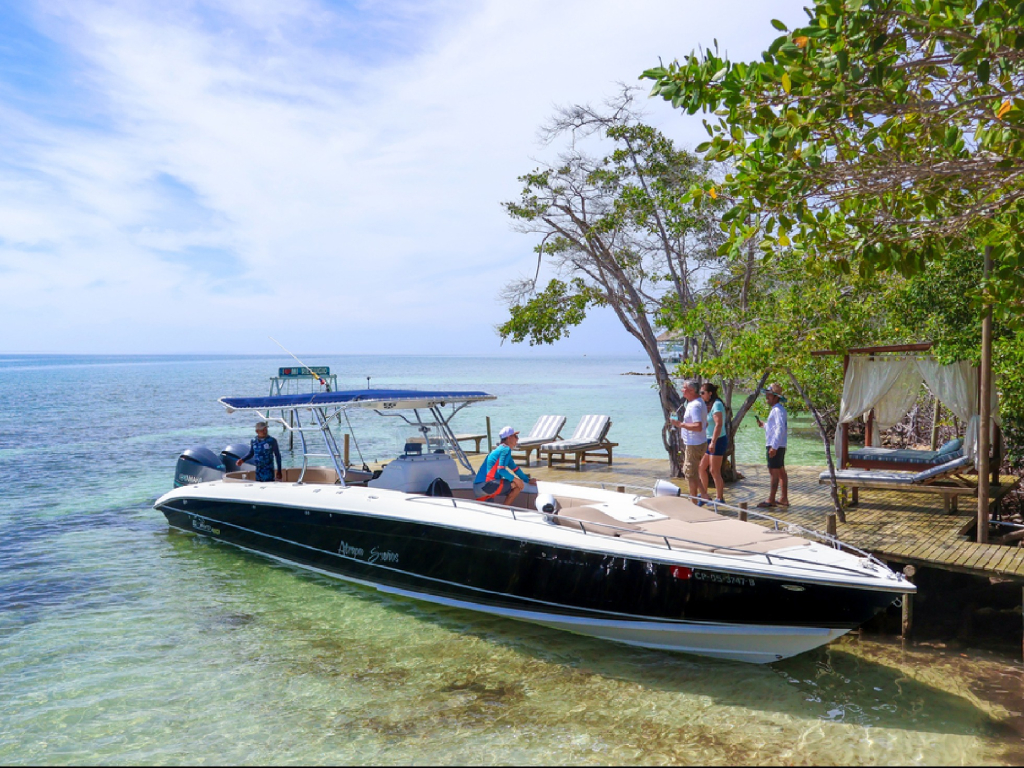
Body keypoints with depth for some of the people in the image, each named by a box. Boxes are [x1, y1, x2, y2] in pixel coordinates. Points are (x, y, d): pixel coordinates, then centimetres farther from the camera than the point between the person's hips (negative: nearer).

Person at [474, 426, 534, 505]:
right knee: (519, 485, -10)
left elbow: (515, 469, 32)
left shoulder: (500, 449, 23)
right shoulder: (506, 449, -7)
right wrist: (515, 479, -10)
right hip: (485, 485, -10)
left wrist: (528, 480, 34)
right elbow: (501, 470, -19)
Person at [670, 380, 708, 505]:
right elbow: (705, 424, 20)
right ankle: (704, 495, 23)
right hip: (695, 443, 10)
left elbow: (698, 426, -31)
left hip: (694, 445, -10)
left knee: (691, 474, 0)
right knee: (688, 471, 19)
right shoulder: (699, 402, 12)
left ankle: (694, 503, 10)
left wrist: (680, 424, -26)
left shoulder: (694, 406, -21)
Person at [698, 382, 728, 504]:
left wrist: (713, 442, -27)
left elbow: (718, 425, -23)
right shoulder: (708, 405, 12)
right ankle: (704, 495, 22)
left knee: (714, 471, -3)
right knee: (701, 467, 12)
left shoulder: (717, 405, -16)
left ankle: (719, 498, 8)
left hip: (717, 440, -9)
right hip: (709, 440, 9)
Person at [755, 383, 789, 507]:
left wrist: (774, 447, -25)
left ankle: (771, 500, -3)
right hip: (778, 446, 10)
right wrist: (764, 424, 17)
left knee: (774, 472, -6)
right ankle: (784, 499, 18)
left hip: (775, 447, -10)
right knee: (781, 472, 12)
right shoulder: (777, 409, 17)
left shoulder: (777, 410, -16)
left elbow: (780, 429, -23)